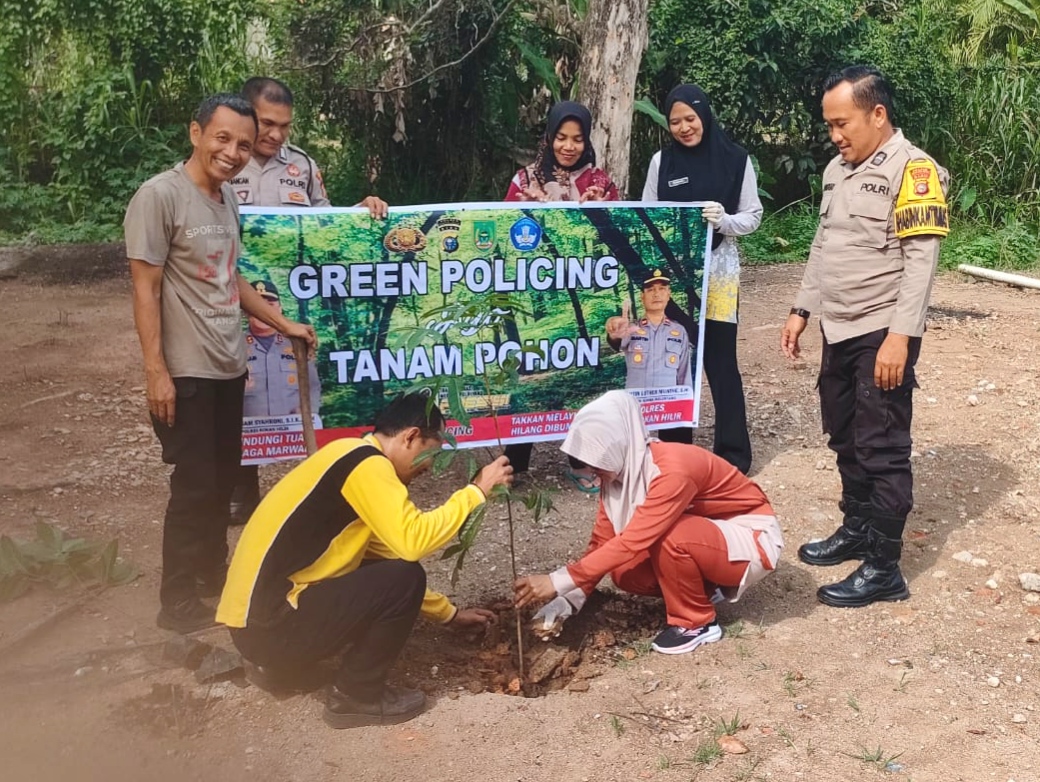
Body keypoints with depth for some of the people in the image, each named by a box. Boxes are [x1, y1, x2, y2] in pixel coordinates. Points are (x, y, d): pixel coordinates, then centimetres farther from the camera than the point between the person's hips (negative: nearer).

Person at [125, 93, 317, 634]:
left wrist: (282, 324, 18)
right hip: (187, 372, -8)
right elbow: (145, 290, -16)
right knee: (195, 484, -1)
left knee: (223, 478, 16)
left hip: (229, 366, 8)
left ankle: (213, 573, 33)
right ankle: (178, 603, 13)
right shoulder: (160, 195, -15)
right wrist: (156, 372, -19)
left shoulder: (226, 196, 10)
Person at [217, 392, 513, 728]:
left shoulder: (352, 461, 17)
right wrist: (477, 490, -13)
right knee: (404, 578, -15)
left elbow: (389, 555, 23)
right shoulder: (365, 463, -14)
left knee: (386, 577, 19)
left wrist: (450, 613, 25)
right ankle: (355, 696, 1)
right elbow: (412, 541, -26)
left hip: (266, 609, 10)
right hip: (269, 624, -10)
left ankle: (283, 658, 19)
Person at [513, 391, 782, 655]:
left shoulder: (673, 470, -34)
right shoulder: (619, 470, -9)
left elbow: (632, 542, -37)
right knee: (624, 572, -12)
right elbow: (603, 541, -6)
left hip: (751, 539, -8)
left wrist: (558, 582, -36)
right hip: (705, 536, 8)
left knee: (668, 536, -33)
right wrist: (567, 601, -16)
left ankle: (696, 623, -9)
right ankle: (707, 586, 11)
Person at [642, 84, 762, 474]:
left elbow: (752, 217, 2)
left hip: (718, 271, -2)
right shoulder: (661, 161, 5)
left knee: (720, 361, 1)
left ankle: (732, 451, 13)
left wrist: (724, 219, -18)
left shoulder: (736, 160, 0)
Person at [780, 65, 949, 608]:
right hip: (838, 330, 8)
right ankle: (856, 530, 32)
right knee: (845, 440, 16)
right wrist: (802, 309, 15)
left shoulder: (912, 170, -11)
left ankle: (883, 568, 6)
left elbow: (921, 259, -17)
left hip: (882, 333, -8)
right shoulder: (838, 169, 13)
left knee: (882, 449, -2)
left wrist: (899, 336, -22)